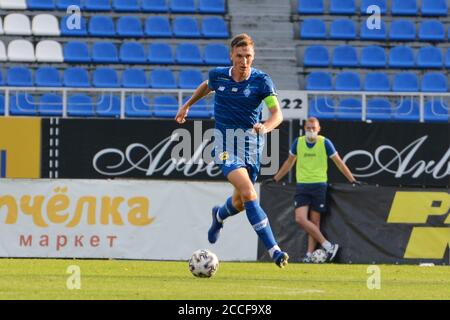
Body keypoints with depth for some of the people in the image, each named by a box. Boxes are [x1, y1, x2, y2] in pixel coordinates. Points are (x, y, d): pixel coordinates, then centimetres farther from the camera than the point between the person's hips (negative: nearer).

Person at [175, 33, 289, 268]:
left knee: (241, 202, 15)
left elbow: (277, 113, -17)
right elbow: (206, 86, 23)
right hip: (226, 144, -2)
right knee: (249, 193, -22)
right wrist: (187, 105, 34)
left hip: (251, 143, 2)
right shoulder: (218, 75, -2)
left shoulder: (262, 81, -8)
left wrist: (266, 127, -38)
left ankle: (219, 215, 55)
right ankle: (273, 250, -28)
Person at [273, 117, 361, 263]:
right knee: (300, 219, -13)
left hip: (318, 185, -2)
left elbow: (338, 162, 4)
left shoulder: (325, 143, -2)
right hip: (302, 186, 2)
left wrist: (352, 180, 1)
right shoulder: (298, 142, 6)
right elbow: (289, 162, 20)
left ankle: (310, 254, 3)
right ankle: (328, 246, -8)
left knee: (314, 221, -1)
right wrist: (275, 179, 21)